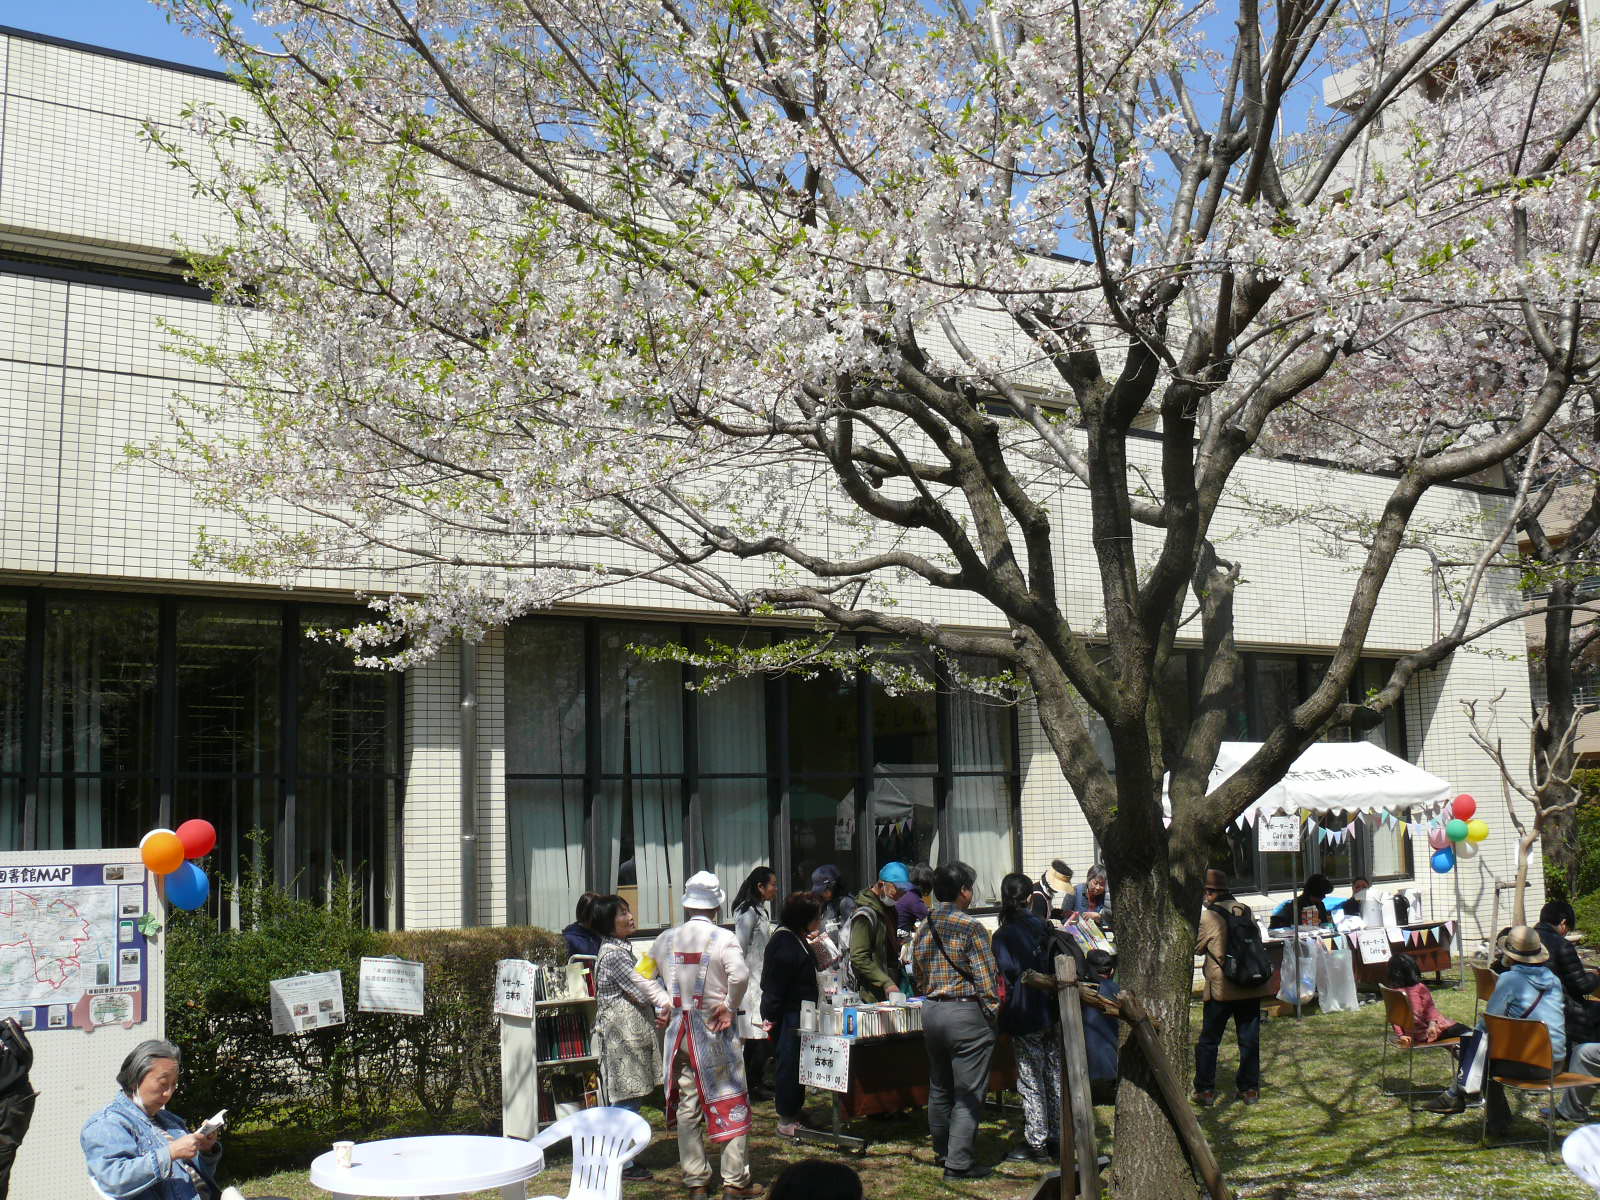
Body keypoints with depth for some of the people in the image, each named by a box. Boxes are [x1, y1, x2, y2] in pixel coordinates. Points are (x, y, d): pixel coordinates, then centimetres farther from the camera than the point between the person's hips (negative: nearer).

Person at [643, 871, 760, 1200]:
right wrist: (730, 1007, -13)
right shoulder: (722, 938, -11)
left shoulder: (665, 939, 3)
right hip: (715, 1029, -4)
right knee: (730, 1102, 6)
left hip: (678, 1029, 4)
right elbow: (740, 975, -27)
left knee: (687, 1106, 11)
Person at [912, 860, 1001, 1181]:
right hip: (966, 1013, -7)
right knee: (967, 1093, -1)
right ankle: (958, 1162, 0)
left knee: (939, 1088, 19)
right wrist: (991, 1009, -3)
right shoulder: (970, 928, -14)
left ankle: (942, 1151, 31)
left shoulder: (923, 929, 7)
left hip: (931, 1011, 7)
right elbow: (986, 977, -14)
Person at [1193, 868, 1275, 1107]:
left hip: (1221, 988, -4)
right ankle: (1250, 1089, 14)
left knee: (1208, 1040, 6)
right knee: (1249, 1039, 11)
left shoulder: (1209, 917, -10)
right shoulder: (1245, 911, 5)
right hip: (1251, 987, 5)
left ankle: (1205, 1090, 8)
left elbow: (1197, 947, 2)